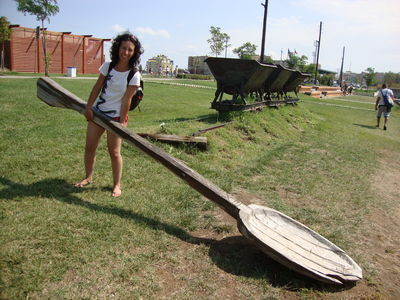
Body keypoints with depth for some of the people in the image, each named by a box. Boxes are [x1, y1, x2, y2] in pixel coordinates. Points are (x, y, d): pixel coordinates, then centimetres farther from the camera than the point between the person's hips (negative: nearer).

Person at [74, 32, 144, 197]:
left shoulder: (134, 75, -13)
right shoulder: (108, 66, -2)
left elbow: (126, 99, -13)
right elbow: (97, 88, 3)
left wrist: (122, 121, -13)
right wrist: (88, 107, 2)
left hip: (116, 116, -4)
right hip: (97, 111, 5)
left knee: (114, 151, -2)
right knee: (89, 147, 9)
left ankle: (117, 185, 13)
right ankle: (88, 177, 30)